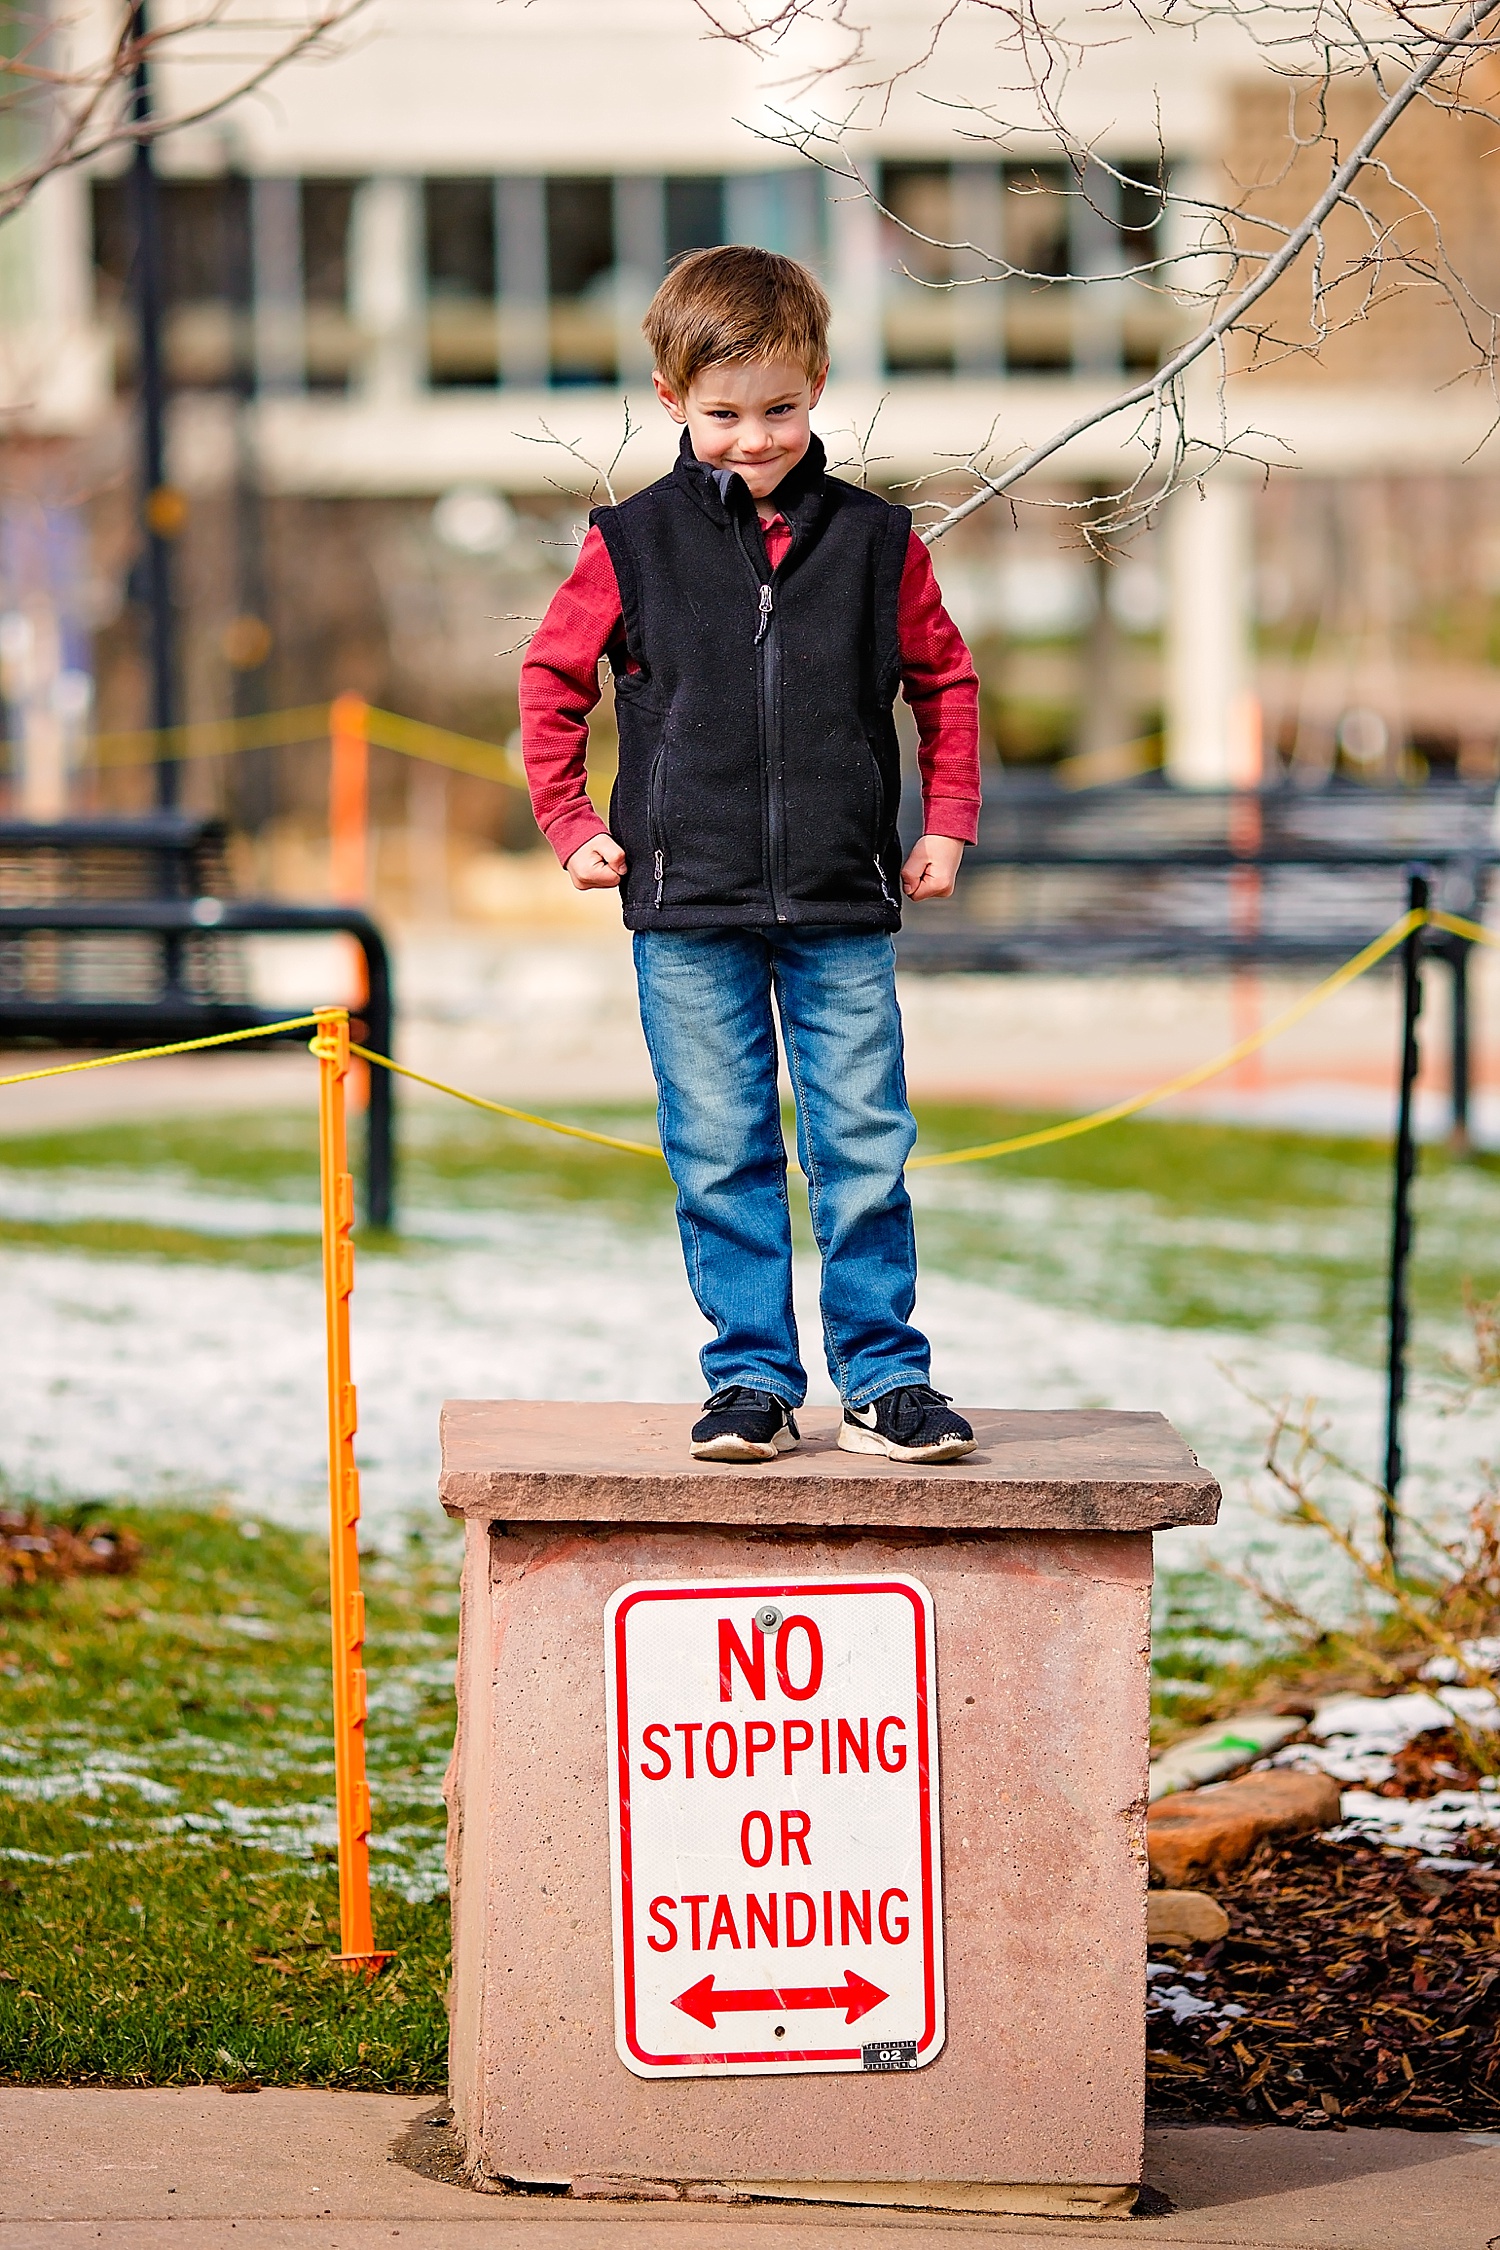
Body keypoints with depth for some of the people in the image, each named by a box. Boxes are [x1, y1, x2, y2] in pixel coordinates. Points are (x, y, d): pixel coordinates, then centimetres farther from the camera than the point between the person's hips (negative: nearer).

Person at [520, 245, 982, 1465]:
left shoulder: (877, 542, 4)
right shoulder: (634, 544, 1)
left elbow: (945, 680, 16)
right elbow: (553, 680, 11)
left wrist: (947, 824, 8)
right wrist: (572, 827, 3)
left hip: (844, 908, 0)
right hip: (688, 913, 0)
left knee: (866, 1150, -1)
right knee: (721, 1159, 3)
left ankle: (885, 1375, 8)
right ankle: (752, 1377, 11)